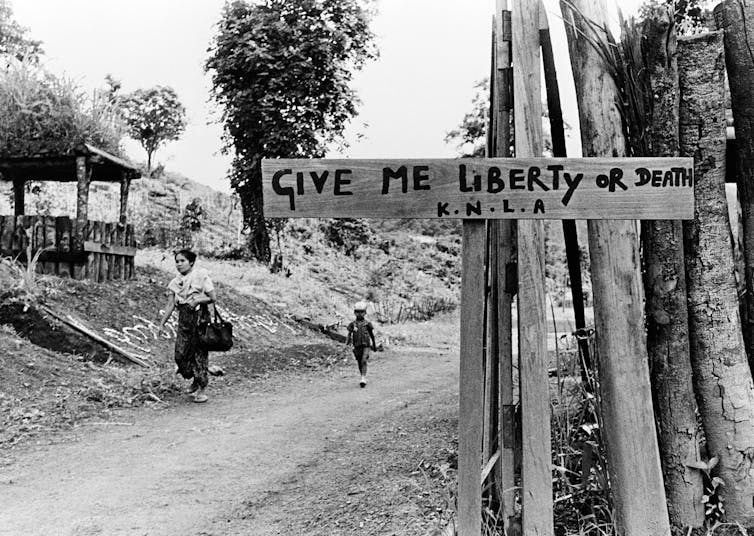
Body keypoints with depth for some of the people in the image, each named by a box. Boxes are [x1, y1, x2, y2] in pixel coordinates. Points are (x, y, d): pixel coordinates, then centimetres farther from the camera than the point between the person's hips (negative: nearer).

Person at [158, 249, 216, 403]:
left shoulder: (201, 275, -4)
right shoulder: (175, 282, 8)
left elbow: (212, 298, -4)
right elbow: (170, 305, 6)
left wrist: (197, 300, -18)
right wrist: (162, 323, -2)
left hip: (199, 315, -5)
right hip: (183, 317, 5)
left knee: (199, 353, -5)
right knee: (180, 354, 1)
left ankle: (201, 389, 3)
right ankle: (195, 380, 25)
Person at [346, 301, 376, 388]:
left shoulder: (367, 324, 1)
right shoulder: (352, 324, 4)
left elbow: (372, 335, 12)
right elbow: (349, 335, -2)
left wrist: (374, 345, 18)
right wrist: (348, 342, -22)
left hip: (366, 346, -3)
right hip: (357, 347, 3)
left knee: (364, 362, -18)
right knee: (360, 364, 11)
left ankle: (363, 379, -22)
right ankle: (364, 378, 27)